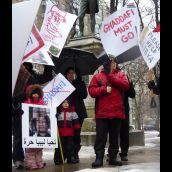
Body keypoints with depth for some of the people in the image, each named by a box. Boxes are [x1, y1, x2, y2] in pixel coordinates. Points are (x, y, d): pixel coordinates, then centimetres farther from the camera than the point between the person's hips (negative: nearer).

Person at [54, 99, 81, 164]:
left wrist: (77, 129, -1)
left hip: (69, 133, 1)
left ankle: (71, 158, 16)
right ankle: (58, 159, 12)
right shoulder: (58, 112, 3)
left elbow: (75, 122, 5)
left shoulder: (72, 112, 4)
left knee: (70, 146, 7)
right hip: (60, 133, -1)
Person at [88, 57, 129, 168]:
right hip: (102, 112, -2)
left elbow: (125, 85, -8)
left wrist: (110, 76, -10)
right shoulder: (97, 77, 8)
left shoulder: (121, 75, 12)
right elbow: (91, 91, 0)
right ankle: (99, 158, 2)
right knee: (101, 137, -2)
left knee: (115, 137, 10)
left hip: (117, 112, 2)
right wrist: (104, 89, -14)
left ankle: (113, 157, 19)